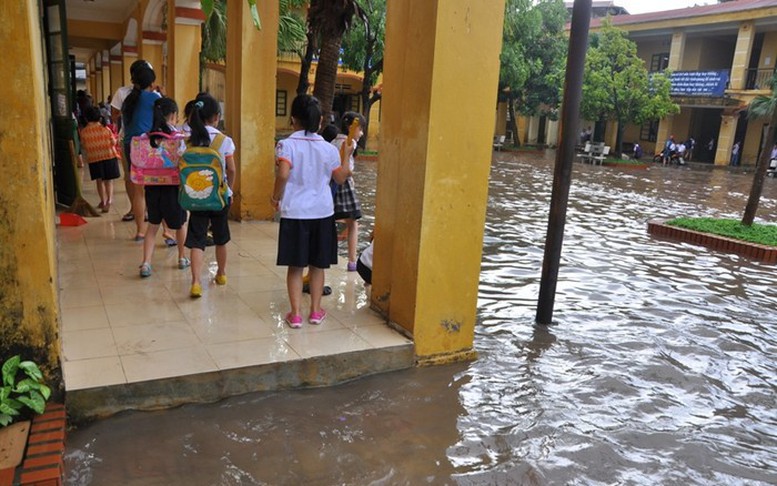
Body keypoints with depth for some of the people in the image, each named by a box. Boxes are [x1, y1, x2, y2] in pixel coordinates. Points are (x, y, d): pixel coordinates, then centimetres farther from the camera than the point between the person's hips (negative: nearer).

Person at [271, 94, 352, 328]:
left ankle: (295, 314, 10)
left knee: (295, 265, 7)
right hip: (322, 212, 2)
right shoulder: (328, 148, 0)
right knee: (318, 265, 14)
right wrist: (346, 155, 23)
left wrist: (276, 198, -5)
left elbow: (283, 175, -22)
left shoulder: (286, 145, -9)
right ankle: (316, 311, 23)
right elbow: (341, 178, 10)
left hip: (294, 213, -2)